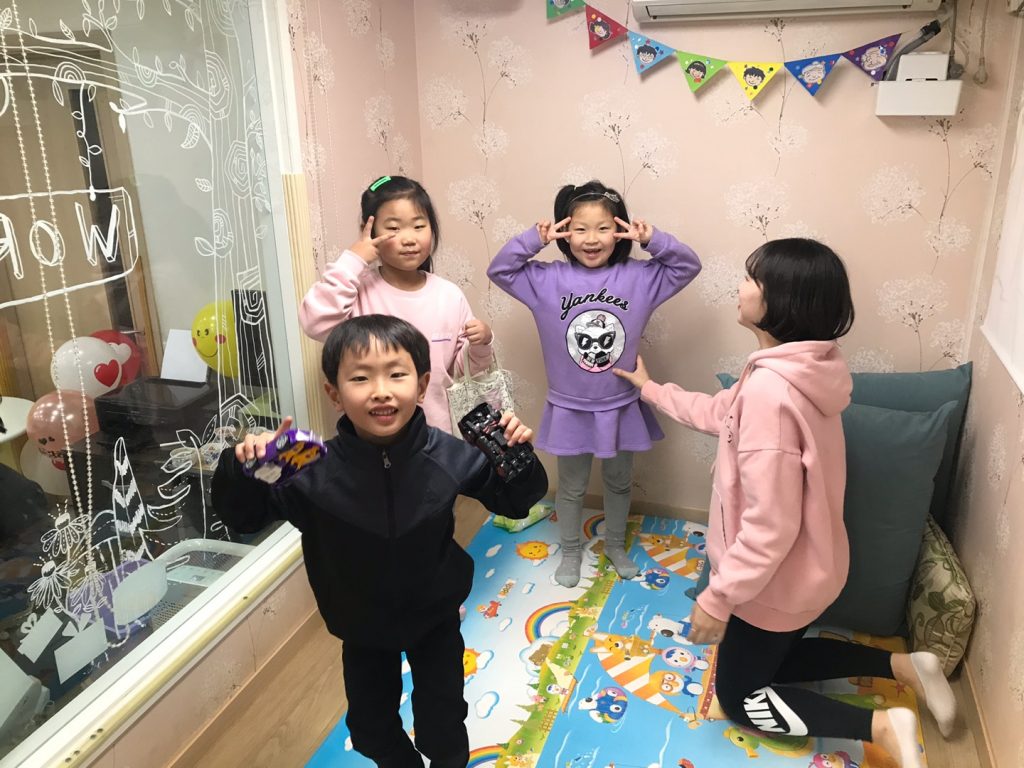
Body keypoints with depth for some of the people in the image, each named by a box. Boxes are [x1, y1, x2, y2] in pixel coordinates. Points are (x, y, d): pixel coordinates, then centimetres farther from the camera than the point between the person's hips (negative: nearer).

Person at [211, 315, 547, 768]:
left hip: (434, 617, -1)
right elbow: (243, 518, -13)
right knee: (371, 729, 24)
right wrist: (239, 468, -32)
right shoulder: (314, 471, -26)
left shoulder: (448, 457, -24)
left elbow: (514, 500, -9)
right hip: (361, 625, 1)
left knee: (441, 731, 17)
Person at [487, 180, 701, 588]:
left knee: (619, 483, 22)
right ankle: (570, 551, 41)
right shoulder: (547, 279, -10)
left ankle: (615, 545, 47)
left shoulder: (639, 277, -8)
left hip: (621, 407, 1)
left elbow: (688, 265, -6)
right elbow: (499, 270, -9)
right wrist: (534, 239, -21)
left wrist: (653, 240, -20)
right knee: (571, 487, 18)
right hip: (569, 409, -1)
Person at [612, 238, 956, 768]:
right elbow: (722, 413, 14)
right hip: (805, 566, 9)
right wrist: (650, 389, 21)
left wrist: (718, 599, -19)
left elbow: (769, 525, -31)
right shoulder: (805, 367, -4)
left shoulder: (771, 389, -34)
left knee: (740, 695, 15)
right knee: (773, 660, 31)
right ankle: (905, 665, 22)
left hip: (777, 579, -9)